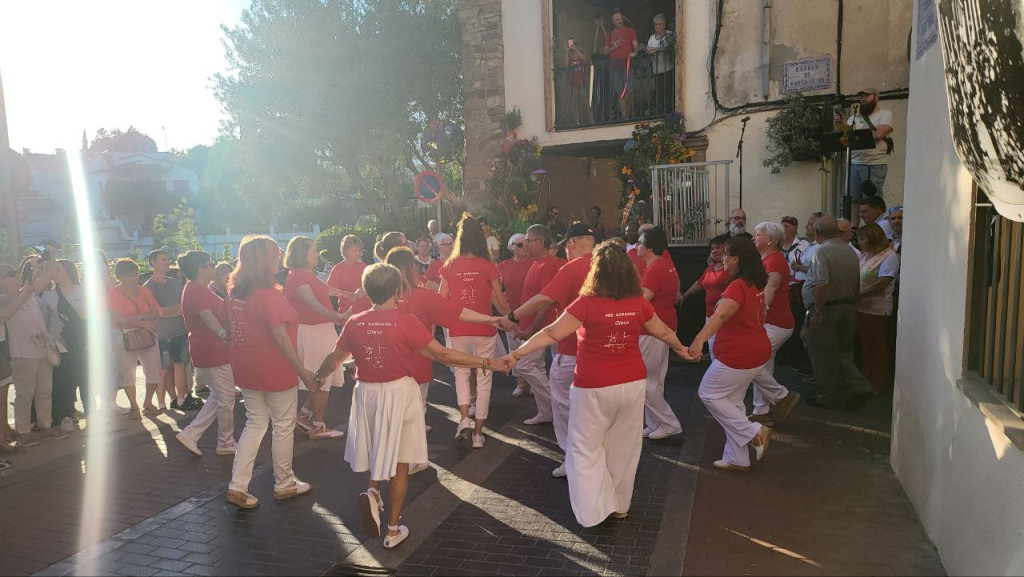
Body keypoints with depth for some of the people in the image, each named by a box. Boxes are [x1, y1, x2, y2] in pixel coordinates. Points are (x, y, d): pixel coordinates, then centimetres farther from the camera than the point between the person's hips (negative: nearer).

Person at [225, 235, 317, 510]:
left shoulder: (235, 292, 3)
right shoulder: (269, 294, -20)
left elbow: (235, 330, 10)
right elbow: (280, 336, -20)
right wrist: (302, 370, -15)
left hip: (246, 370, 7)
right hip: (275, 371, -7)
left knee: (255, 423, 17)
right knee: (283, 426, 10)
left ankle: (238, 486, 14)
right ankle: (284, 484, 23)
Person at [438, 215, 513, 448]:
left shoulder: (449, 266, -3)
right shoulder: (488, 267, -8)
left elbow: (441, 300, -1)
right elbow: (500, 301, -3)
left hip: (457, 330, 2)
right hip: (483, 330, -1)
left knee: (461, 372, 22)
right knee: (483, 378, 10)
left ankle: (464, 419, 5)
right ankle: (478, 433, 14)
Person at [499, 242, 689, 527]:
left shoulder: (587, 303, -16)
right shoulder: (639, 303, -2)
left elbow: (552, 334, -16)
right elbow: (663, 331, 13)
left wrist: (516, 354, -10)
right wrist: (681, 348, 33)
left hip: (594, 388, -4)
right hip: (632, 384, 5)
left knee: (586, 449, 11)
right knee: (624, 447, 18)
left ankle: (594, 510, 12)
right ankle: (620, 505, 32)